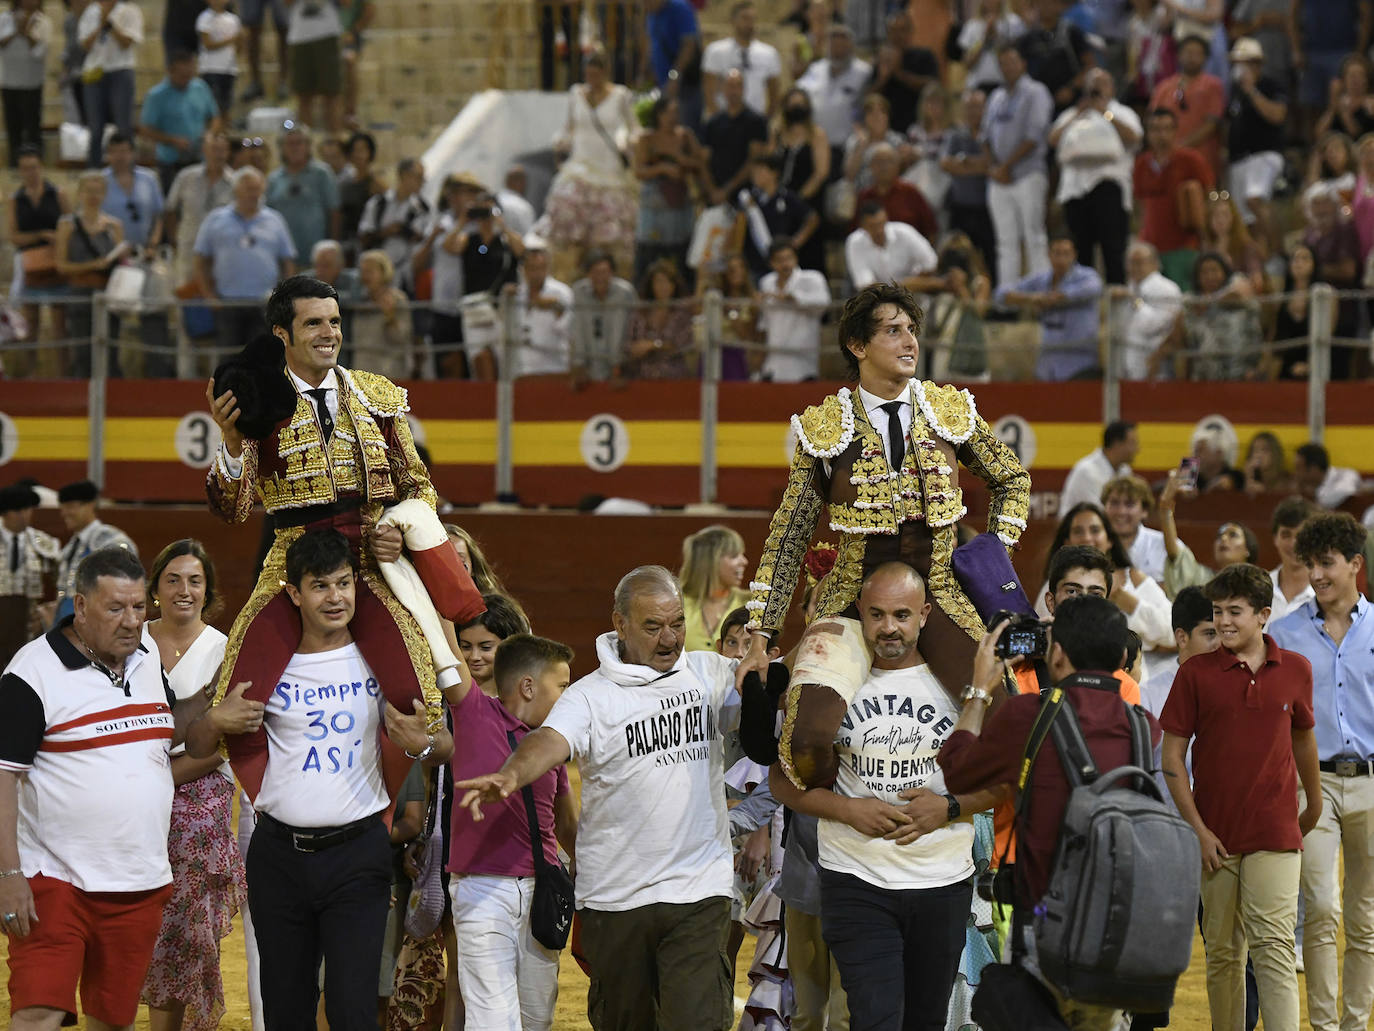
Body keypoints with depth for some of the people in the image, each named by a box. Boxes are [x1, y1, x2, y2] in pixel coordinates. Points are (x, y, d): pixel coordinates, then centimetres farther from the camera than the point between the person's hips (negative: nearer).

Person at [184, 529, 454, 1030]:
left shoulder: (382, 660, 3)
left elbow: (446, 748, 7)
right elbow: (196, 747, 13)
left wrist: (420, 744, -15)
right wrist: (216, 721, -9)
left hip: (357, 853, -2)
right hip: (279, 853, 2)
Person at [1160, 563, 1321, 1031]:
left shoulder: (1295, 670, 5)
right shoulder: (1195, 673, 0)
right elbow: (1172, 755, 1)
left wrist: (1314, 803, 32)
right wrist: (1197, 829, -6)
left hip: (1275, 834, 0)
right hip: (1215, 838, 0)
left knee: (1273, 945, -11)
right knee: (1222, 952, 7)